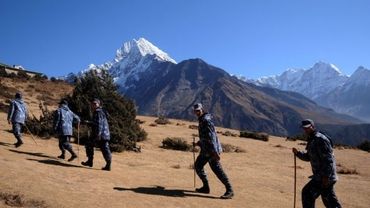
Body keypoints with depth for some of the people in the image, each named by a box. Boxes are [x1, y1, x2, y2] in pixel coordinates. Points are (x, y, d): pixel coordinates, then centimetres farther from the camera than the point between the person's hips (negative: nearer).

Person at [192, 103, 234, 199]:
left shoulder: (206, 120, -16)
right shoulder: (201, 120, 16)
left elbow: (211, 136, -25)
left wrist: (214, 151, -31)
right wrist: (199, 143, 37)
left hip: (211, 150, -10)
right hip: (205, 150, 10)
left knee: (217, 169, -12)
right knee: (198, 166, 15)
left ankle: (229, 191, -8)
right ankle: (206, 187, 24)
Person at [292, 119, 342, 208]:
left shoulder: (320, 139, -17)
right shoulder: (312, 140, 14)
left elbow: (328, 159, -22)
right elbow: (308, 157, 21)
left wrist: (325, 176, -25)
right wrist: (297, 153, 4)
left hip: (324, 176, -10)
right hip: (320, 175, 10)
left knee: (307, 193, -6)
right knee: (329, 199, 17)